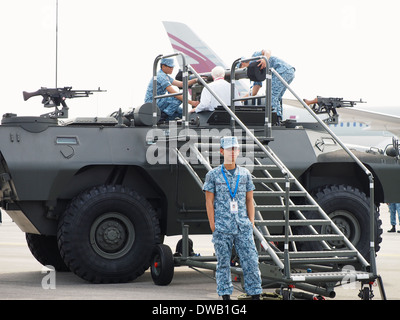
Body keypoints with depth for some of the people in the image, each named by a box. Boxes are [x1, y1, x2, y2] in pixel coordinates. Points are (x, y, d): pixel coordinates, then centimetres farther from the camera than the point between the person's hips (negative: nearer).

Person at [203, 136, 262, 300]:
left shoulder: (245, 174, 8)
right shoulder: (213, 175, 0)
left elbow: (249, 201, 11)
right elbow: (209, 202, 1)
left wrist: (251, 224, 4)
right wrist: (213, 227, -4)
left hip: (243, 228, 2)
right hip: (222, 228, -2)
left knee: (251, 261, -1)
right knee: (223, 264, 2)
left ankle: (256, 296, 4)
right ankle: (226, 296, 9)